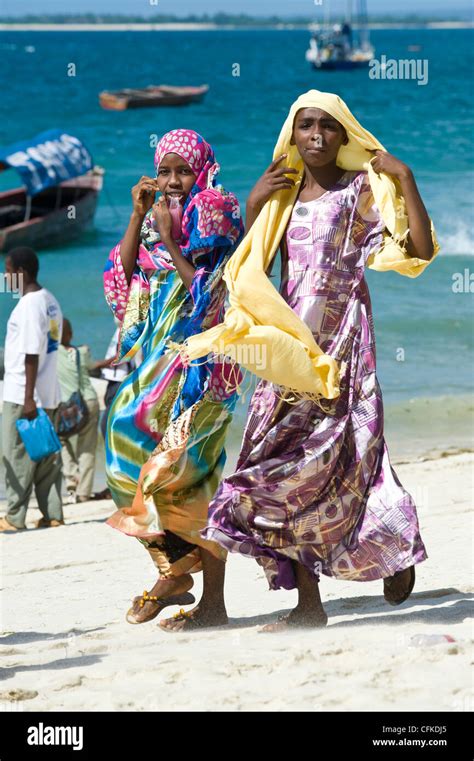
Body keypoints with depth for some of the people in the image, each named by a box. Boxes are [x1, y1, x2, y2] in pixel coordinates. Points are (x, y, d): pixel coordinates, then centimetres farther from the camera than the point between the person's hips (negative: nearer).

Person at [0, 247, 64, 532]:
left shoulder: (29, 306, -17)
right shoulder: (50, 300, 12)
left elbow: (31, 354, -21)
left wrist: (28, 398, -21)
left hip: (23, 395, -9)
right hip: (49, 393, 9)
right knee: (47, 456, 10)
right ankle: (53, 515, 11)